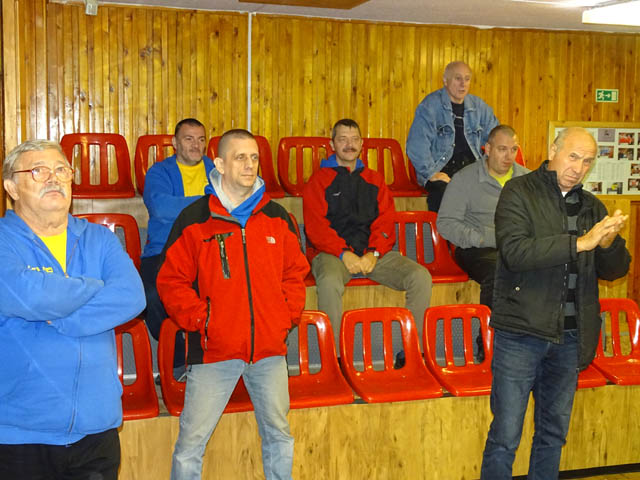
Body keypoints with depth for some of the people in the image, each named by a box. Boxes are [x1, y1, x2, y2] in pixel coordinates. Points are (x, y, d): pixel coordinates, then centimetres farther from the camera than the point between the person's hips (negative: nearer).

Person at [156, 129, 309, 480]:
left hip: (270, 349, 4)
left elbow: (295, 272, 14)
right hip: (213, 351, -3)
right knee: (191, 442, -1)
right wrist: (201, 320, -10)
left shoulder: (277, 217, 8)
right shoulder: (194, 219, -3)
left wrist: (287, 316, 3)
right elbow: (171, 281, -2)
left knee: (279, 436, 16)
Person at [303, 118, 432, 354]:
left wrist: (374, 253, -9)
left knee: (421, 277, -19)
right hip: (332, 253, -3)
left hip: (373, 253, 4)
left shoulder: (375, 179, 21)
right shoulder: (319, 180, 10)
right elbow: (316, 226, -2)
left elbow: (386, 221, 11)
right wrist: (344, 254, -17)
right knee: (329, 282, -38)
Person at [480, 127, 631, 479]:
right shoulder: (519, 192, -4)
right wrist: (579, 242, -25)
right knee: (505, 436, -1)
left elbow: (614, 270, 9)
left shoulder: (592, 207, 12)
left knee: (554, 433, 16)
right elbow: (515, 251, -20)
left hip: (570, 338, 5)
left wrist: (609, 243, -12)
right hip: (521, 333, -5)